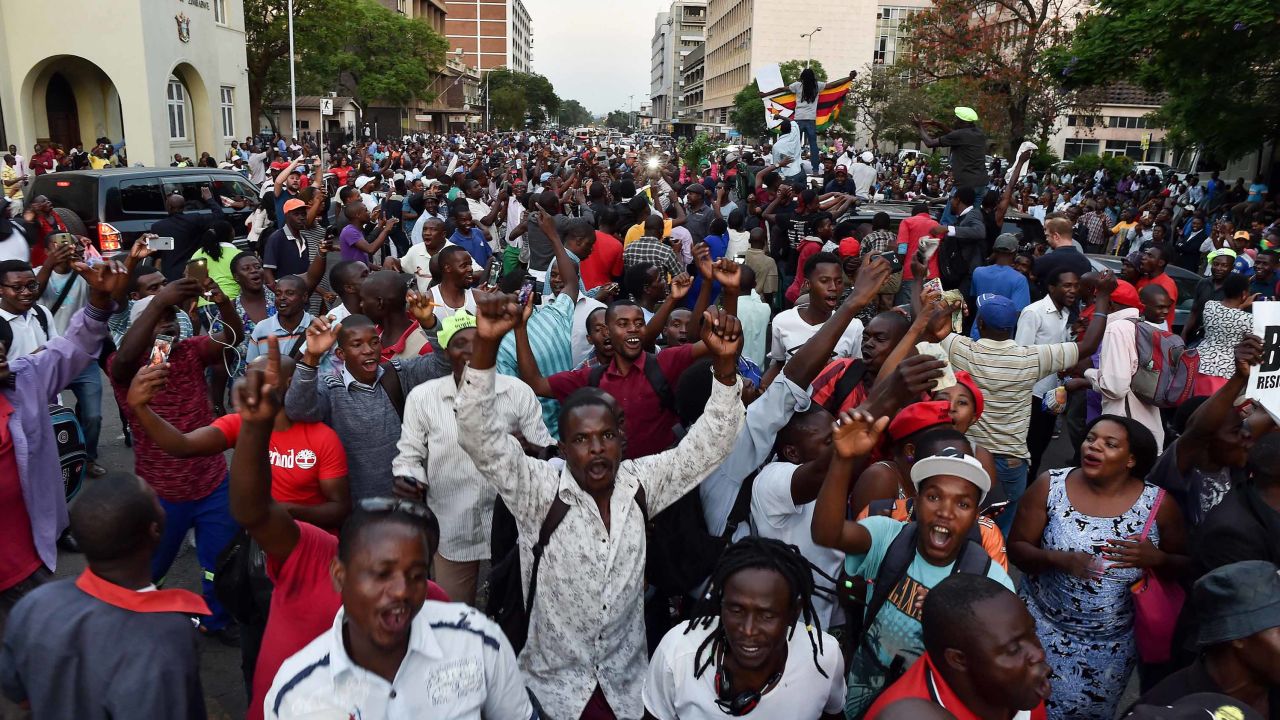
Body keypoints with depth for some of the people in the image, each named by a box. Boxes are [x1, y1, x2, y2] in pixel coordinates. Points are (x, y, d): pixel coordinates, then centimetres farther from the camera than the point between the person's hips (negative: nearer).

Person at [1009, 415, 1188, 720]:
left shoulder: (1159, 504, -11)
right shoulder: (1050, 487, -12)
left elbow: (1185, 567, 0)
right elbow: (1016, 547, -8)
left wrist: (1156, 559, -23)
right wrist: (1060, 559, -28)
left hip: (1113, 644, 0)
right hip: (1045, 627, 0)